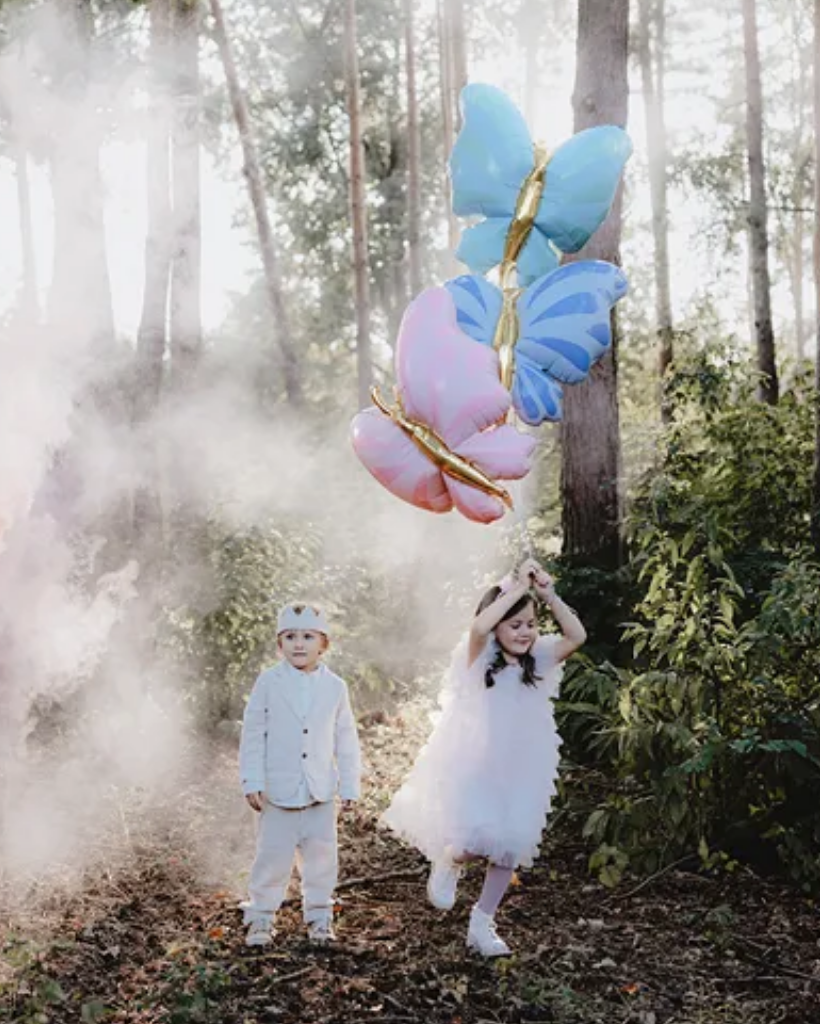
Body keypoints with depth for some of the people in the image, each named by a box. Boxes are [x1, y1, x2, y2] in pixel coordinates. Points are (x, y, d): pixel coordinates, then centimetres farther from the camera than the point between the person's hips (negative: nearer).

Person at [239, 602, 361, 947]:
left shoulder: (335, 687, 2)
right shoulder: (269, 682, -4)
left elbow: (346, 740, 7)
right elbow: (253, 734, -1)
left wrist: (350, 786, 6)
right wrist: (252, 781, -5)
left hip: (321, 792, 2)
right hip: (278, 791, -2)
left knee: (321, 856, 9)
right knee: (272, 856, 3)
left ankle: (319, 915, 24)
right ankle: (260, 917, 18)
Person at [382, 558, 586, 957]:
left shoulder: (538, 660, 2)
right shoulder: (479, 658, -10)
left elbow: (576, 636, -10)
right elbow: (479, 627, -32)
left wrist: (548, 594, -18)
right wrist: (517, 588, -27)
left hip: (519, 772, 5)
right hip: (473, 768, -5)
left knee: (509, 849, 8)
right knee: (475, 844, -18)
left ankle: (482, 923, 28)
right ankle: (448, 861, 19)